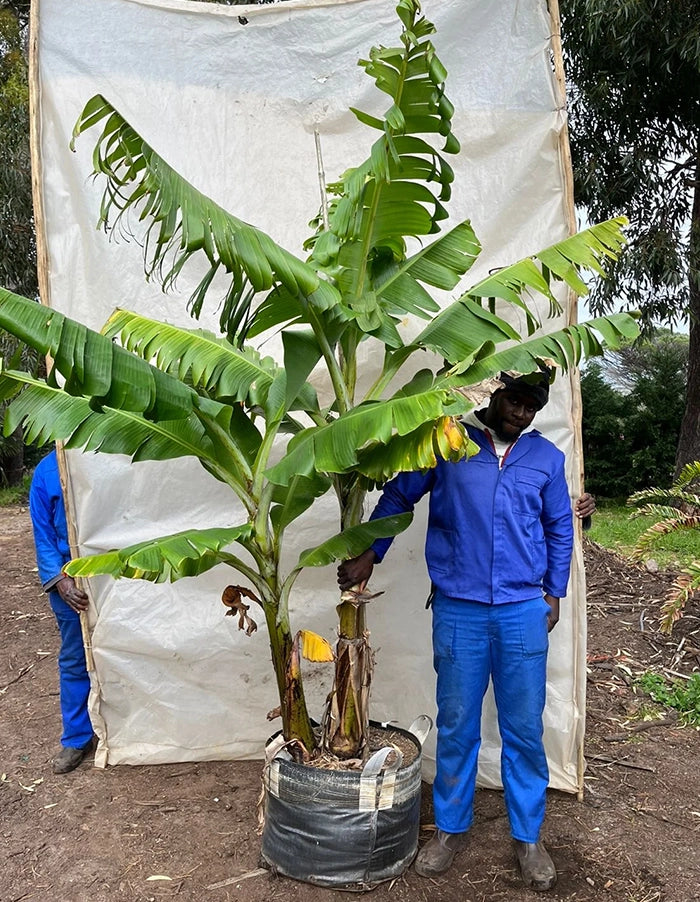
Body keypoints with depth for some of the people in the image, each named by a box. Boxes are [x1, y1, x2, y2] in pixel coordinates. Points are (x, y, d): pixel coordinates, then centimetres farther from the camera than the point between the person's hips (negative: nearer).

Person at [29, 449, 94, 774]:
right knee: (74, 659, 10)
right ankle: (76, 738, 25)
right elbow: (43, 534, -2)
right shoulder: (47, 470, -5)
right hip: (70, 579, 0)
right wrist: (59, 580, -13)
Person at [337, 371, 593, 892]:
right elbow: (397, 496, 5)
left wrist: (554, 593, 12)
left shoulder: (546, 457, 7)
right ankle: (451, 828, 28)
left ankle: (528, 836, 28)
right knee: (456, 727, 10)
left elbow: (559, 529, 16)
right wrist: (368, 554, -3)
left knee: (525, 729, 9)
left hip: (524, 612, 2)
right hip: (458, 610, -1)